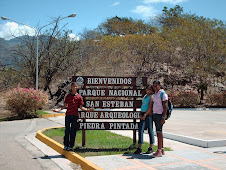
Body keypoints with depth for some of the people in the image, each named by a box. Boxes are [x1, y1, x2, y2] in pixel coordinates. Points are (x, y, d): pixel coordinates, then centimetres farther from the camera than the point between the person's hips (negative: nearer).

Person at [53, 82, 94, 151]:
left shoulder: (79, 96, 6)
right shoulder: (68, 96, 7)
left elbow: (81, 107, 6)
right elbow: (65, 106, 8)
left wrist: (87, 110, -8)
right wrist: (58, 110, -6)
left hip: (75, 115, 0)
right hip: (68, 115, 0)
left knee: (73, 132, 4)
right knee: (67, 131, 3)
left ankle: (71, 146, 13)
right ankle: (66, 145, 14)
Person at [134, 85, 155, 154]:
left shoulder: (151, 96, -5)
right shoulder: (145, 95, 18)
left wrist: (145, 115, -19)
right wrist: (140, 114, 6)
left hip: (148, 115, -7)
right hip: (142, 115, 7)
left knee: (150, 131, 2)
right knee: (140, 130, 0)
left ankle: (151, 148, 12)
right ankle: (139, 148, 2)